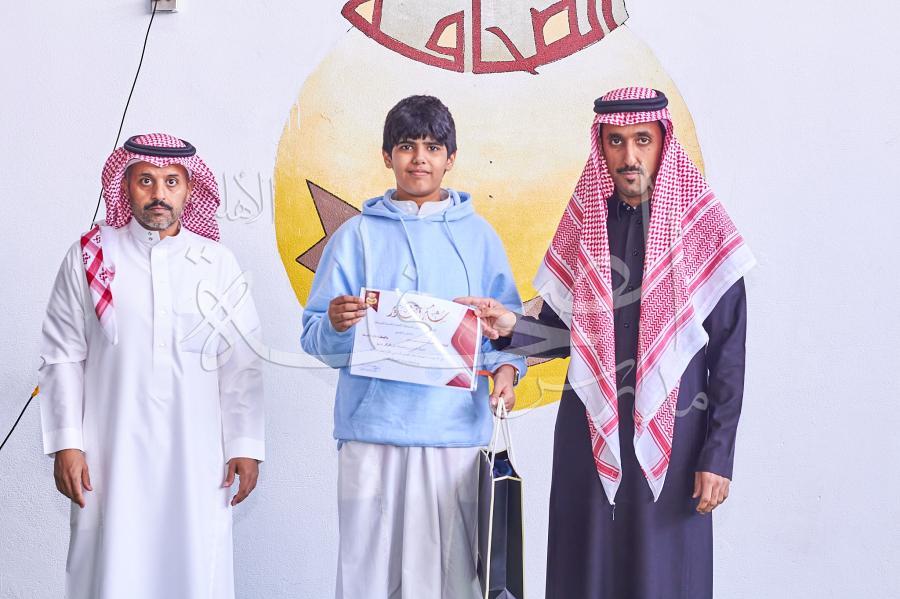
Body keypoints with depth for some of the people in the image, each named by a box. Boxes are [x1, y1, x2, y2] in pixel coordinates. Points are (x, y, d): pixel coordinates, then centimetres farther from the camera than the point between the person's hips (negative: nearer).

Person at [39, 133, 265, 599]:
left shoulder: (218, 265, 5)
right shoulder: (89, 257, 4)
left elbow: (242, 366, 5)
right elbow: (62, 357, 4)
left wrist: (245, 448, 1)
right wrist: (65, 444, -1)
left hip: (197, 457, 1)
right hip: (112, 457, 0)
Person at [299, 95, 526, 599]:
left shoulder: (477, 235, 12)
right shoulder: (359, 234, 7)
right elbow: (316, 337, 5)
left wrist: (506, 368, -8)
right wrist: (336, 325, -17)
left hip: (457, 428, 1)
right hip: (373, 429, -1)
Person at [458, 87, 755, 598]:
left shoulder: (704, 228, -3)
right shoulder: (584, 224, 6)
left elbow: (729, 354, -3)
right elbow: (561, 333, 11)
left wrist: (718, 457, -7)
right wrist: (512, 327, -10)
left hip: (673, 435, -2)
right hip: (590, 433, 3)